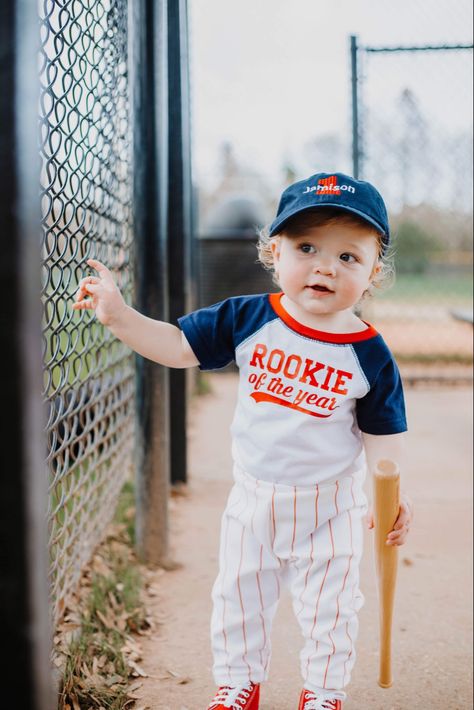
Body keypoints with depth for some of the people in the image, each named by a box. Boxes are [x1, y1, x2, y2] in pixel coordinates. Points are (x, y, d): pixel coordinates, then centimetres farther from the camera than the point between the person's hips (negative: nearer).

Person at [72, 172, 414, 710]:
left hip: (330, 508, -2)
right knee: (238, 599, 17)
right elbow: (178, 346, -7)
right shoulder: (247, 319, -11)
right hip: (253, 499, 2)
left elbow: (381, 433, -6)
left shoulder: (369, 354, -14)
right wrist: (118, 315, -18)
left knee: (328, 609, 14)